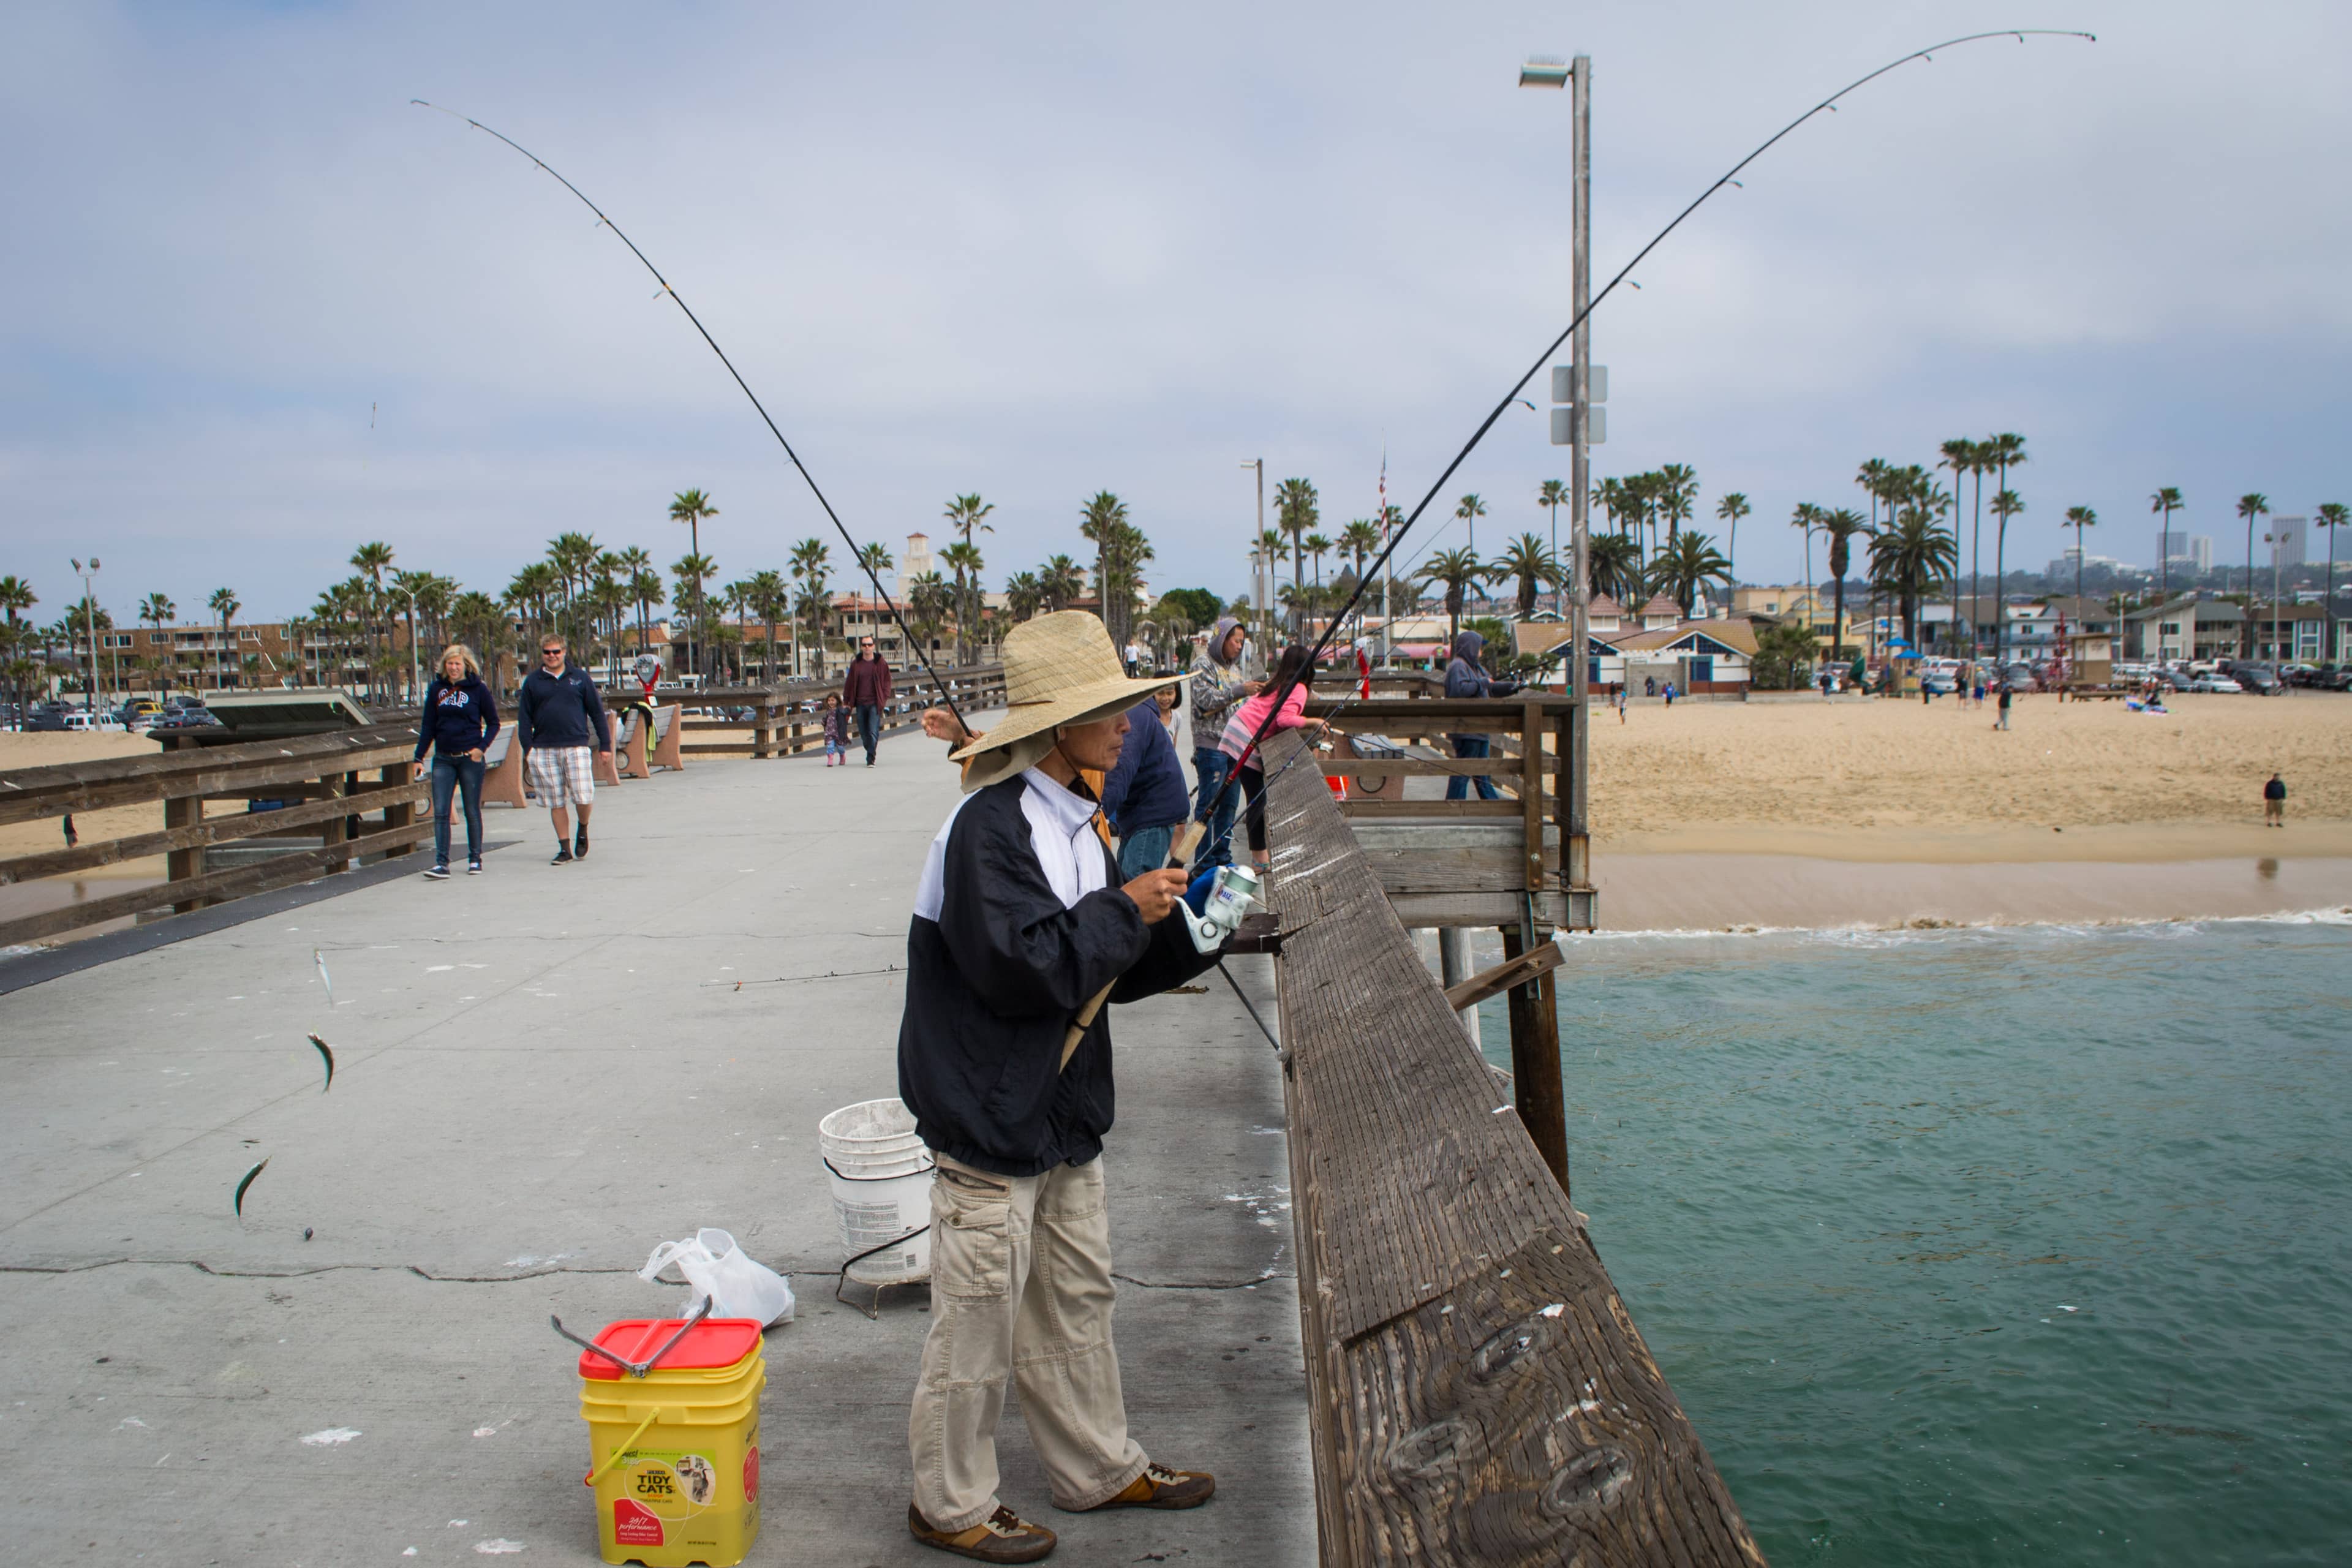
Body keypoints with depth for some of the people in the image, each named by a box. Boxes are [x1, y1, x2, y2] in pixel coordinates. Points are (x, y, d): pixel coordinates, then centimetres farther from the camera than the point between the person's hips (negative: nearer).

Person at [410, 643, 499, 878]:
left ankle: (475, 859, 18)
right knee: (440, 812, -5)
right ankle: (441, 863, -5)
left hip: (470, 759, -2)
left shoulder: (478, 689, -2)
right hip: (443, 759, 3)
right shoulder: (436, 689, 5)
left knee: (472, 812, 6)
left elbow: (493, 723, 4)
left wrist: (482, 747, -10)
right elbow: (428, 726, 10)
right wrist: (419, 758, 6)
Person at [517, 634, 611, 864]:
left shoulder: (580, 678, 6)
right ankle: (565, 849, 13)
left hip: (576, 746, -2)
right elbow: (524, 718, 9)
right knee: (555, 804, 4)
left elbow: (597, 712, 8)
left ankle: (583, 831, 21)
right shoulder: (533, 682, 8)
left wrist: (605, 744, 4)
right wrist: (527, 749, 1)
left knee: (583, 797, -9)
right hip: (544, 749, 2)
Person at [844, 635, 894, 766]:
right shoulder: (855, 664, 6)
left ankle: (871, 759, -10)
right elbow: (849, 683, 11)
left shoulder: (881, 663, 1)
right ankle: (871, 753, 28)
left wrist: (885, 699, -4)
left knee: (873, 732, -12)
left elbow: (886, 682, 5)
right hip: (860, 703, 3)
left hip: (875, 703, -3)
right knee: (863, 732, 8)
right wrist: (846, 701, 9)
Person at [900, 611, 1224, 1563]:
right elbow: (1022, 967, -27)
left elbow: (1111, 967, 14)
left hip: (1063, 1110, 9)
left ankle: (1099, 1469, 38)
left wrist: (1187, 929, -1)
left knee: (1077, 1298, 21)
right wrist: (1123, 911, -18)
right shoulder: (988, 827, -20)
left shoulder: (1074, 821, 9)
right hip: (991, 1117, -9)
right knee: (980, 1316, 5)